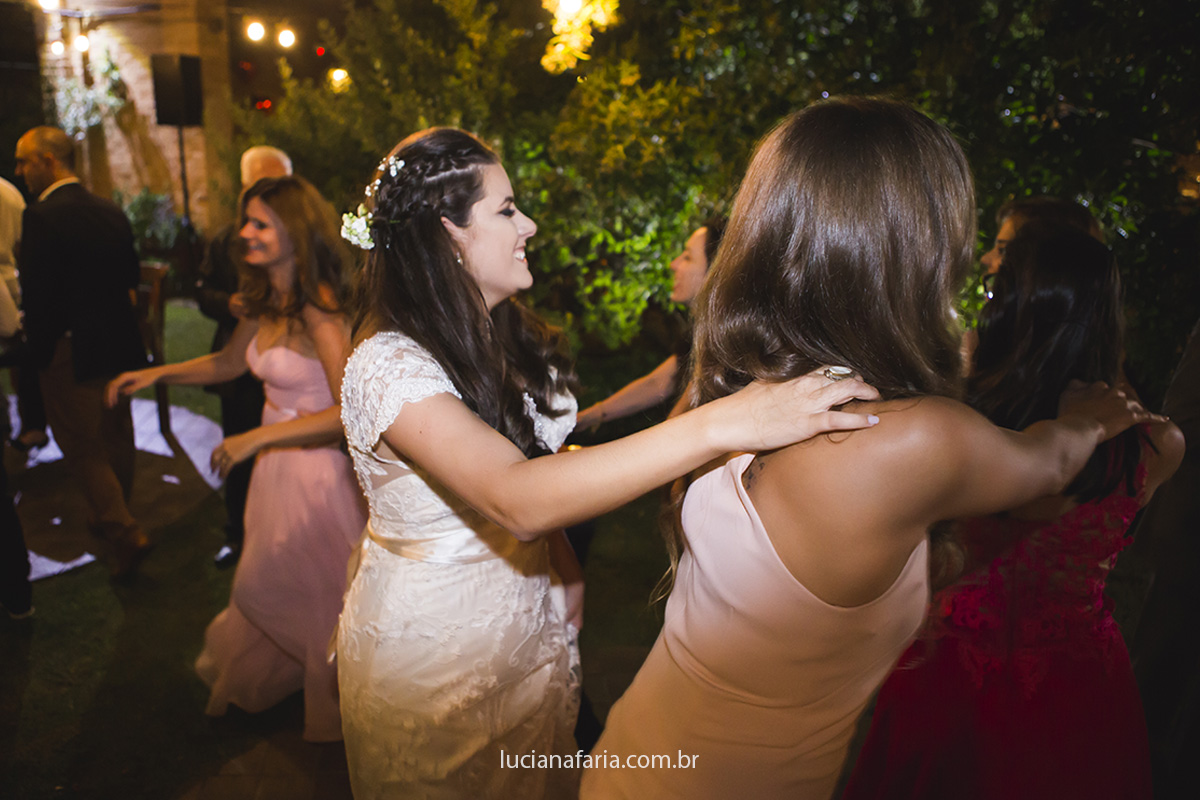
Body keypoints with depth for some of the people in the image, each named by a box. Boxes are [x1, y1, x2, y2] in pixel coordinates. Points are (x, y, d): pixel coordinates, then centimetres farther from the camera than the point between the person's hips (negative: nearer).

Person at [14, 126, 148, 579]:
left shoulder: (40, 218, -16)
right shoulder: (112, 212, 5)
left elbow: (37, 294, -18)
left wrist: (37, 350, -7)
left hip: (70, 353, -7)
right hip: (118, 346, 7)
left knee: (82, 447, 3)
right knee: (117, 438, 19)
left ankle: (124, 532, -3)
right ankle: (111, 516, 38)